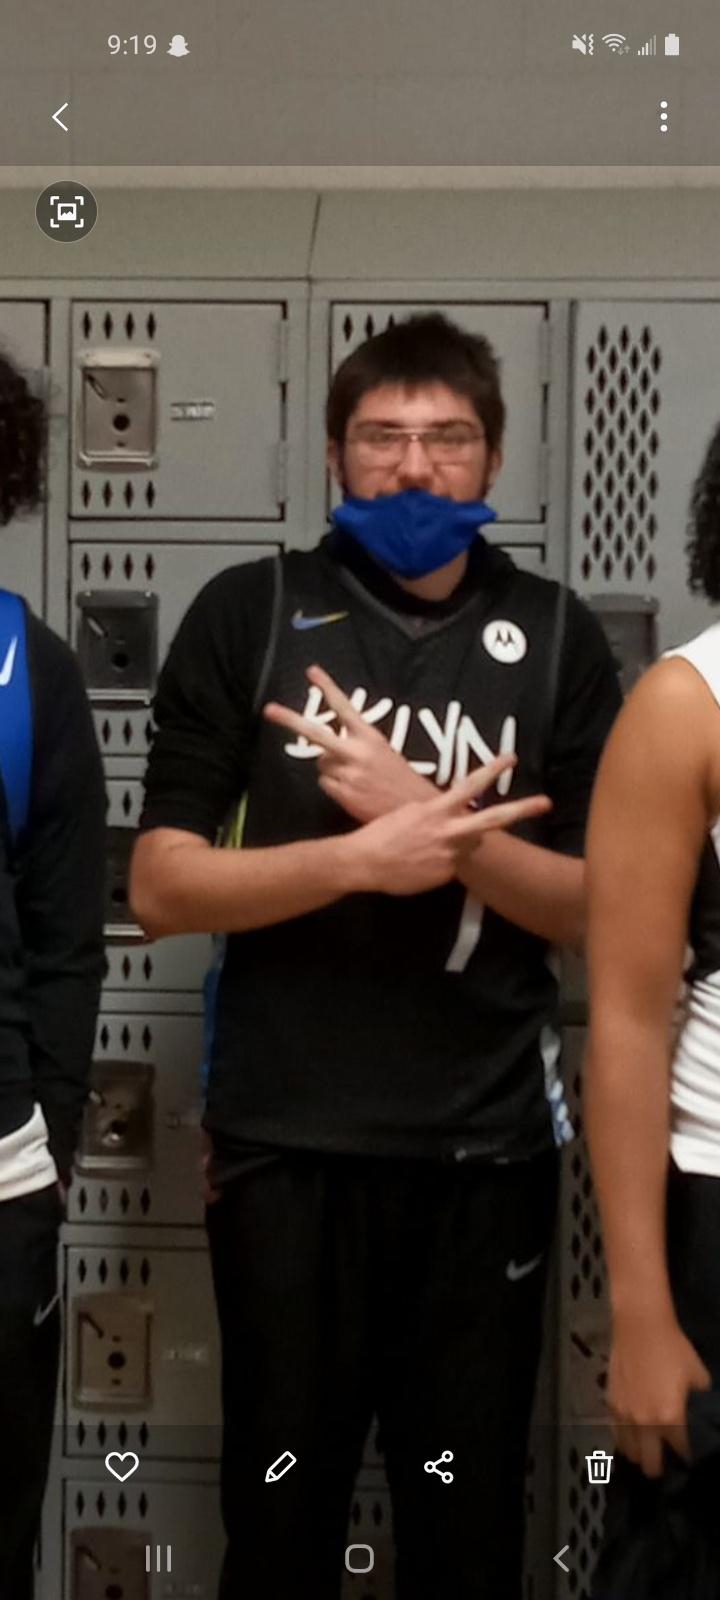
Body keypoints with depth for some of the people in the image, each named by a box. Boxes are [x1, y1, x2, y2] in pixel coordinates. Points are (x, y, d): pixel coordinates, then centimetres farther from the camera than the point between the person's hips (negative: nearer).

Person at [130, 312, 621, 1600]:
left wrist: (426, 818, -15)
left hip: (485, 1151, 1)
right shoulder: (247, 615, 0)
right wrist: (365, 858, -18)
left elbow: (601, 909, 1)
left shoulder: (556, 639, 3)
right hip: (285, 1142, -1)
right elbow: (159, 886, -4)